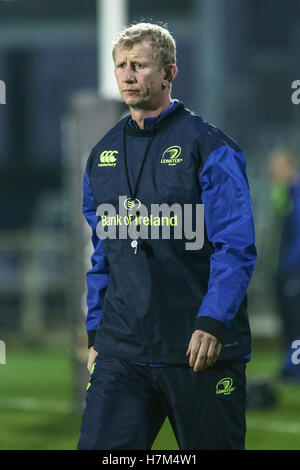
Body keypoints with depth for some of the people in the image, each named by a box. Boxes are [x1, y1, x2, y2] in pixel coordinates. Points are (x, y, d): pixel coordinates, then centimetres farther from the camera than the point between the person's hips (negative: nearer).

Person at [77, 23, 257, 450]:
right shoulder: (103, 154, 13)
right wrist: (95, 332, 15)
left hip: (200, 350, -4)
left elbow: (237, 248, -10)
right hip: (121, 349, 4)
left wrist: (211, 323, -20)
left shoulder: (209, 147, -5)